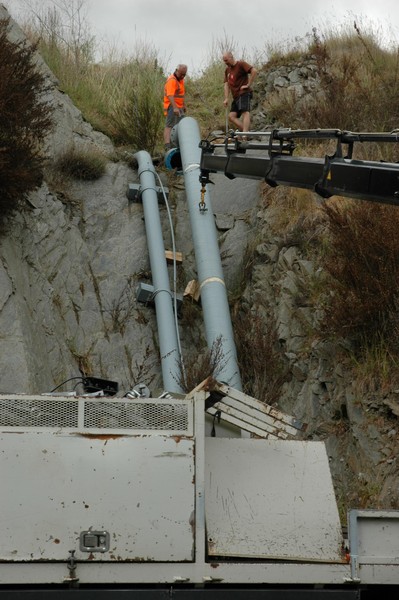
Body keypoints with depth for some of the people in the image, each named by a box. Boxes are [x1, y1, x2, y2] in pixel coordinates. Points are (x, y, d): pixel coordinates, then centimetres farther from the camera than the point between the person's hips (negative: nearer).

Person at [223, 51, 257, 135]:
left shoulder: (241, 64, -3)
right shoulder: (227, 70, 20)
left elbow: (254, 71, -16)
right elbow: (226, 84, 16)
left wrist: (248, 84, -16)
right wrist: (226, 99, 6)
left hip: (244, 93, -9)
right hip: (236, 96, 9)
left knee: (245, 112, -21)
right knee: (231, 116, -5)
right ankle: (245, 131, -11)